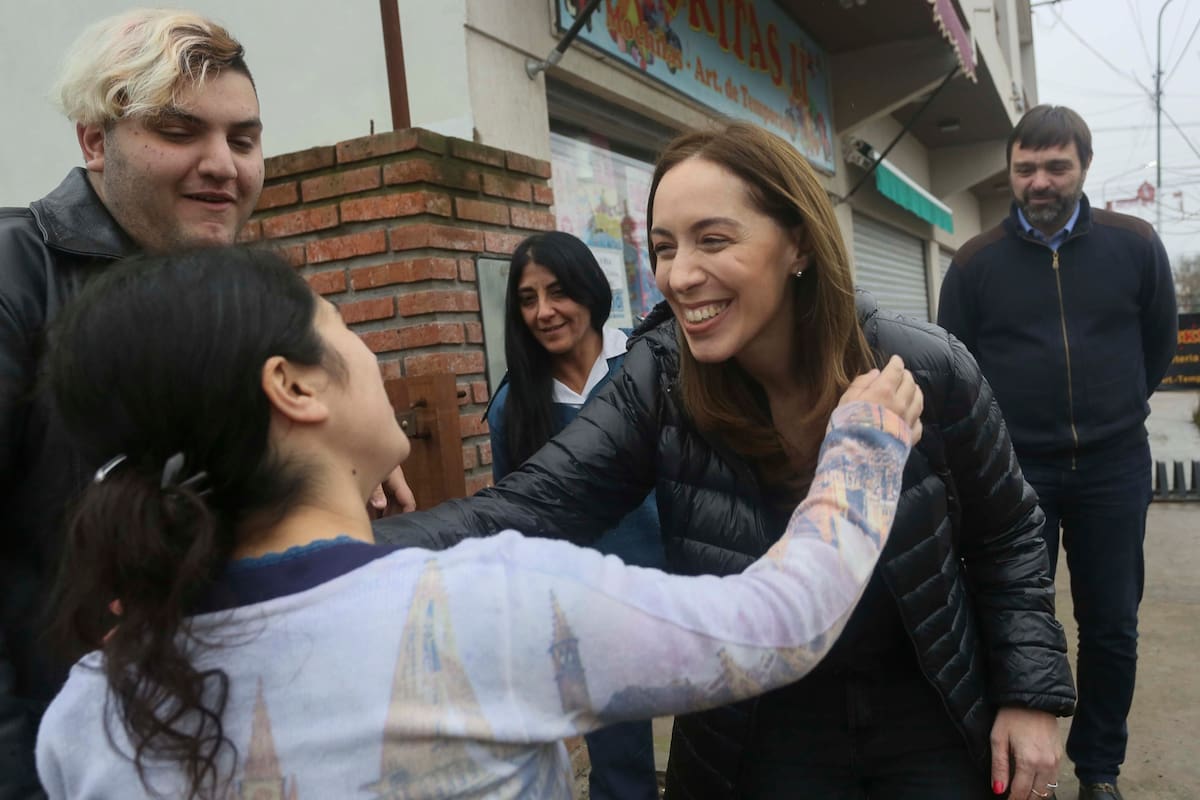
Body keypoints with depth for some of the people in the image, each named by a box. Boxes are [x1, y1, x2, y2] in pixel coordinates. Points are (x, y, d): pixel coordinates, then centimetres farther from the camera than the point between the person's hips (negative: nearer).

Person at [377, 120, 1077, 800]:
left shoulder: (928, 373, -17)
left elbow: (1007, 536, -2)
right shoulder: (659, 380, -17)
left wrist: (1030, 695, -7)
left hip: (929, 717, 0)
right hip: (762, 731, 1)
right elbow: (533, 508, -26)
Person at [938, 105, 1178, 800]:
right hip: (1013, 471, -1)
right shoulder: (976, 262, -4)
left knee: (1112, 625, 11)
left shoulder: (1135, 245, 0)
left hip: (1114, 468, 2)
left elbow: (1160, 344, 13)